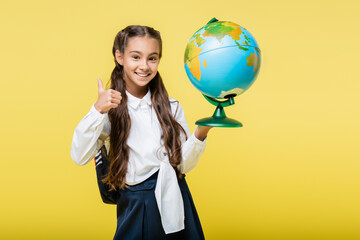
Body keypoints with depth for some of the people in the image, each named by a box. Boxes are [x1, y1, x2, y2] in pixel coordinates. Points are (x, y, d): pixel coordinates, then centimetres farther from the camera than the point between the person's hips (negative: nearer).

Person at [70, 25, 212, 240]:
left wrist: (200, 134, -16)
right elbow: (79, 157, -16)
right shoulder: (110, 107, -4)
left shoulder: (171, 106, 4)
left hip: (175, 201, 3)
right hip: (136, 205, -2)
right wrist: (97, 111, -26)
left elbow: (183, 164, 0)